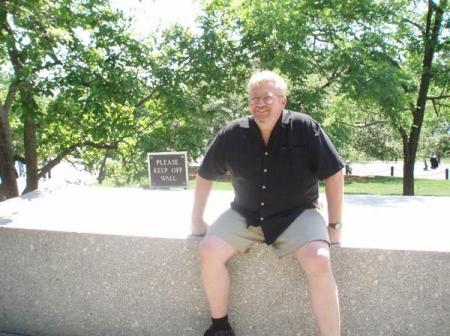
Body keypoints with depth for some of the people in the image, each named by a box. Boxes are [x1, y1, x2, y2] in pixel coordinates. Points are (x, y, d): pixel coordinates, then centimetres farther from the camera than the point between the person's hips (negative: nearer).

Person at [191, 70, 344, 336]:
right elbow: (205, 175, 7)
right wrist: (197, 220, 5)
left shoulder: (305, 128, -12)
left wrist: (335, 225, -8)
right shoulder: (231, 134, -6)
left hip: (297, 214, -2)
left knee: (319, 262, -28)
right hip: (245, 215, 3)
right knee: (209, 251, -16)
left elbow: (334, 174, -7)